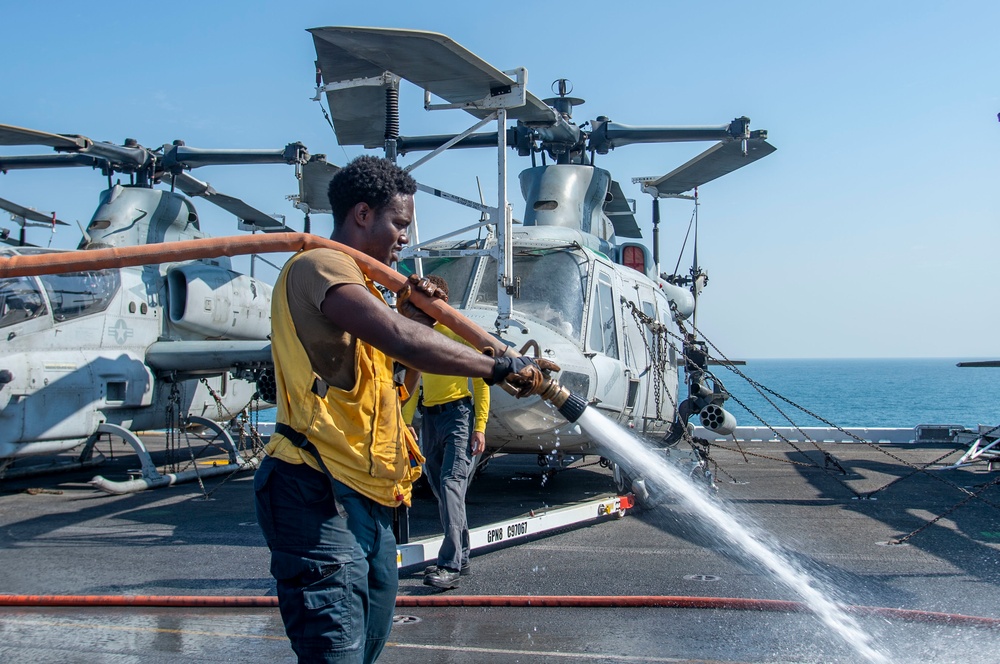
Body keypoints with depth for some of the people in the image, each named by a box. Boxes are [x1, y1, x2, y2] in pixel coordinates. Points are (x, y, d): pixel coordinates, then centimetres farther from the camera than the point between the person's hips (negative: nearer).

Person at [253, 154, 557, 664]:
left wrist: (413, 320, 8)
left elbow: (396, 383, 24)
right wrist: (501, 367, -21)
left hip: (365, 500, 11)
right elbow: (401, 341, -26)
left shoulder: (354, 280, 24)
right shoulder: (321, 265, -9)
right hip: (320, 494, -11)